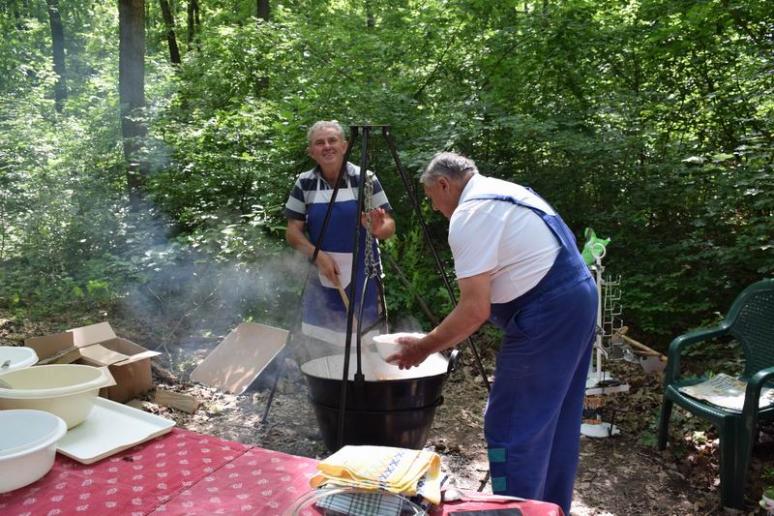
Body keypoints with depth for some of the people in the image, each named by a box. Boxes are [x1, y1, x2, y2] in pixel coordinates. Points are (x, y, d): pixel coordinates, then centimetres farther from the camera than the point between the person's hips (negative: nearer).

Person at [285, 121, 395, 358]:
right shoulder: (304, 183, 0)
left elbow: (389, 225, -3)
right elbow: (293, 231, 2)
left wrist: (378, 229, -27)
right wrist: (319, 256, -15)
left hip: (362, 277, -2)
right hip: (321, 277, 2)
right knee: (319, 348, 7)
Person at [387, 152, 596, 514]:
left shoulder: (468, 215, -12)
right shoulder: (505, 192, 17)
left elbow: (476, 310, -17)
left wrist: (423, 348, -6)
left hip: (545, 316, -11)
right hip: (577, 300, 11)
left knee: (511, 428, -1)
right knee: (555, 421, 20)